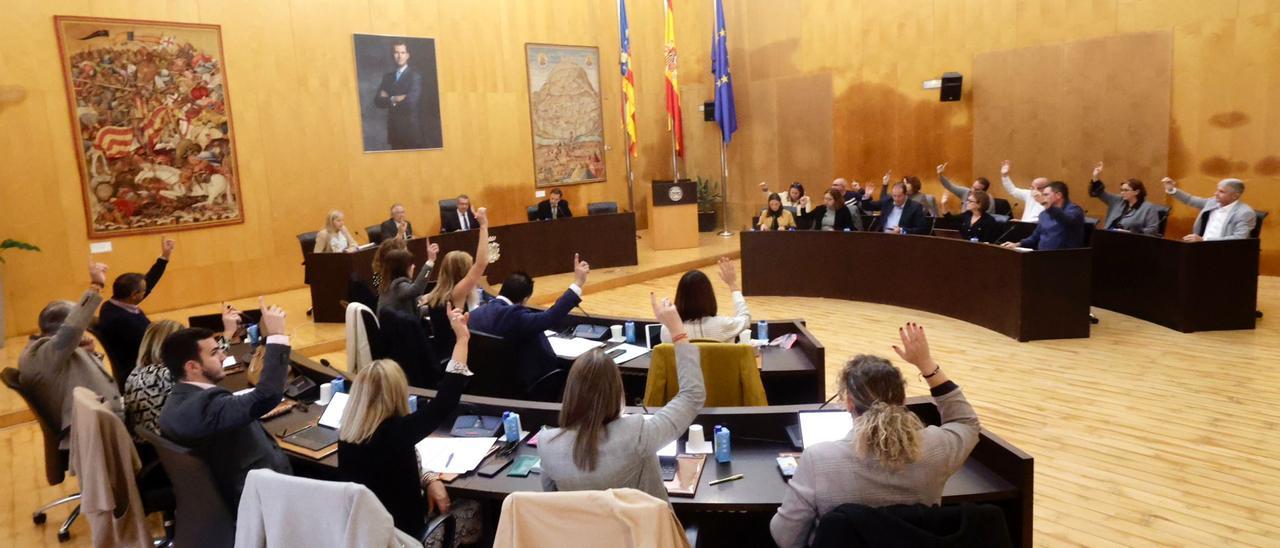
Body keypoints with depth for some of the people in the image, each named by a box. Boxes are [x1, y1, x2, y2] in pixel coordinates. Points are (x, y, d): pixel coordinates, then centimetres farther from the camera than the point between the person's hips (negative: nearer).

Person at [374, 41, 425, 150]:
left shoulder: (415, 76, -6)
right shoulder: (387, 77, 12)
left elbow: (411, 101, -18)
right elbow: (378, 101, 4)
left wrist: (390, 100, -4)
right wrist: (393, 99, -12)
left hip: (411, 128, -5)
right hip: (394, 128, 5)